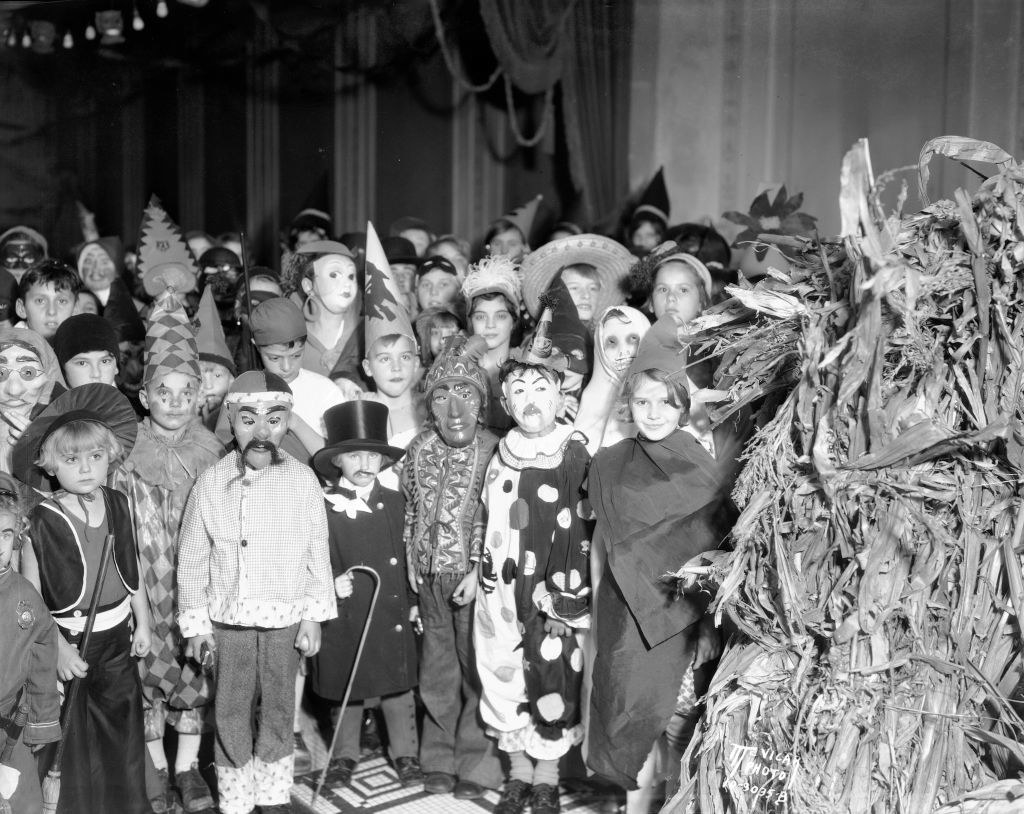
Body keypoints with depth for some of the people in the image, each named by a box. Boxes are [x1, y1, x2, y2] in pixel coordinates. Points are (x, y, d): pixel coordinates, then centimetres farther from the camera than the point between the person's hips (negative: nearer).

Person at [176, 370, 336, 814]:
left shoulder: (302, 480, -8)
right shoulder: (211, 482, -7)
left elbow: (318, 552, -1)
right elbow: (192, 558, 0)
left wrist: (313, 616, -1)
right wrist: (195, 624, 1)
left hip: (284, 618, 0)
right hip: (228, 619, 0)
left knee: (279, 709, 14)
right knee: (230, 713, 10)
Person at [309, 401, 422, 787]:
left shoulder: (395, 503, 3)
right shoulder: (321, 507, -7)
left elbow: (409, 557, 8)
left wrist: (413, 601, 7)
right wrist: (330, 583, -19)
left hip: (392, 614, 2)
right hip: (344, 615, -2)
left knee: (398, 687, 10)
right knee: (345, 691, 12)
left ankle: (406, 754, 25)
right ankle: (345, 755, 31)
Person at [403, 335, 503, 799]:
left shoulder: (491, 451, -11)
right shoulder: (421, 448, 4)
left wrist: (476, 572, -14)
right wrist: (411, 560, 8)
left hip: (472, 575, -5)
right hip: (430, 575, 5)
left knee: (477, 667, 2)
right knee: (438, 668, 13)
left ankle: (477, 764, 16)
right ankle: (441, 759, 26)